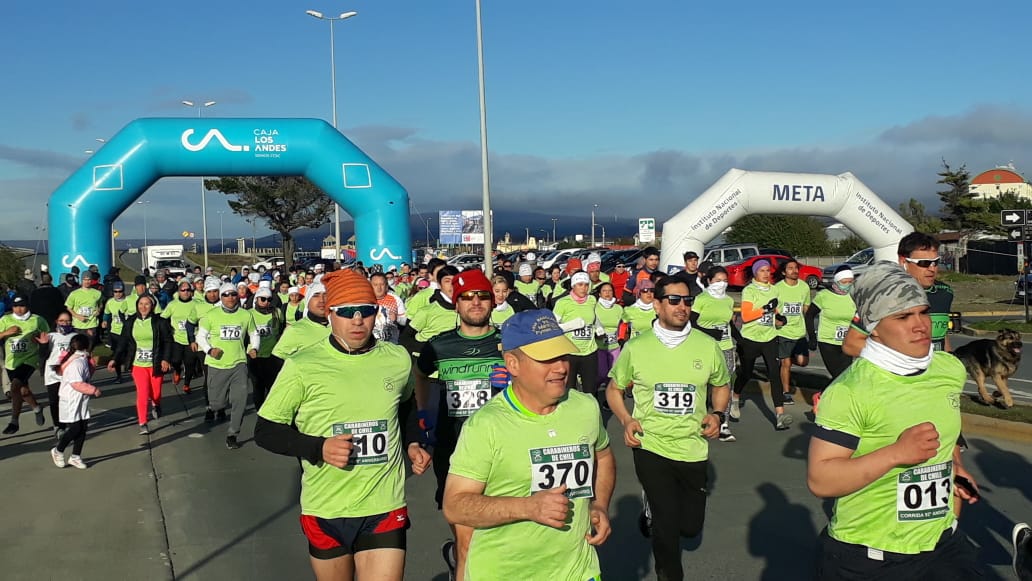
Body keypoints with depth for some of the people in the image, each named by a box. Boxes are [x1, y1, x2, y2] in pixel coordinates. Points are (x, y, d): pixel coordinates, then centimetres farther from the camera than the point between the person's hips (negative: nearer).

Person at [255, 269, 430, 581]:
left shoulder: (398, 359, 1)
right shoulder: (302, 366, -10)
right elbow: (265, 431, -5)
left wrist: (412, 444, 5)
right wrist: (319, 448, -19)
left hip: (385, 508, 1)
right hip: (325, 511, -1)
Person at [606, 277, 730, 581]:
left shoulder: (708, 346, -2)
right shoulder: (635, 348, -6)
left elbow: (721, 386, 14)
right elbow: (614, 389, 7)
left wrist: (718, 414, -4)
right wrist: (626, 420, -9)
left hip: (693, 448, 3)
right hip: (650, 447, -2)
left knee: (690, 526, 12)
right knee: (667, 525, 0)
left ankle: (653, 514, 47)